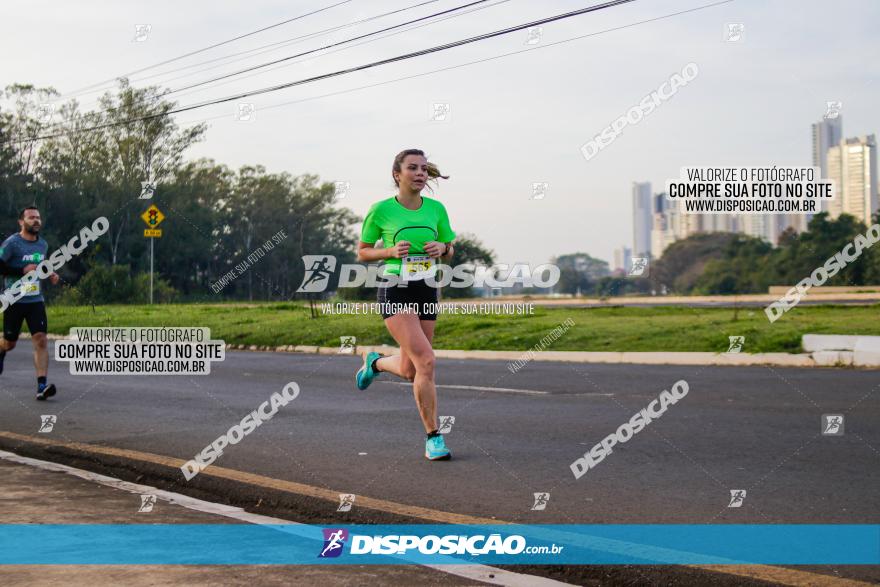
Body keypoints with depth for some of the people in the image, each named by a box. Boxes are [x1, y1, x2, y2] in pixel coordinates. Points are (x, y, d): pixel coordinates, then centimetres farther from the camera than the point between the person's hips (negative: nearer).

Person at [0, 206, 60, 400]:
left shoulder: (43, 244, 9)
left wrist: (49, 274, 8)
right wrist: (22, 270, -21)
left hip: (36, 300, 4)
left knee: (41, 340, -13)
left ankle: (42, 386, -18)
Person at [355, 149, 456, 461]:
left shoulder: (436, 209, 4)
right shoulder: (381, 210, -5)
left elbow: (449, 252, 16)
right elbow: (362, 253, 5)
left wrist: (441, 249, -8)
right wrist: (391, 251, -13)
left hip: (427, 293, 5)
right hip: (395, 292, -5)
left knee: (409, 371, 11)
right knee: (426, 361, -20)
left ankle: (374, 362, 46)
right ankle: (433, 438, -9)